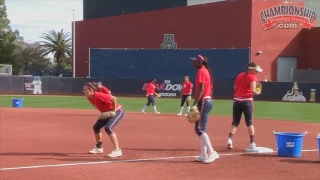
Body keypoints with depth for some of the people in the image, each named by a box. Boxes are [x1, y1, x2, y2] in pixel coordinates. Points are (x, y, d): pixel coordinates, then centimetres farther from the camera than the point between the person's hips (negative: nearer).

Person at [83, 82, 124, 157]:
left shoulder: (98, 95, -31)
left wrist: (114, 111, -26)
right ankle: (99, 148, 31)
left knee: (108, 128, -28)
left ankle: (117, 150, -25)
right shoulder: (89, 98, -4)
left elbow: (114, 98, -34)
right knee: (96, 127, 11)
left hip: (118, 111, -10)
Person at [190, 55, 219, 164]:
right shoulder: (206, 71, 17)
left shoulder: (201, 71, -12)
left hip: (203, 102, -10)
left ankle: (212, 153, -15)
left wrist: (195, 104, -24)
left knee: (199, 129, -10)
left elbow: (201, 89, -21)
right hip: (208, 101, 10)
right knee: (201, 128, 12)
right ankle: (203, 155, 14)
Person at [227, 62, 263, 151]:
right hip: (247, 101, -5)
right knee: (249, 122, 2)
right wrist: (258, 92, 2)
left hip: (236, 100, 5)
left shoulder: (239, 75, 13)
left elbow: (235, 88, 15)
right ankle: (252, 143, 1)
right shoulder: (252, 77, -6)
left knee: (235, 122, 9)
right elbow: (252, 90, -17)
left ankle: (229, 140, -6)